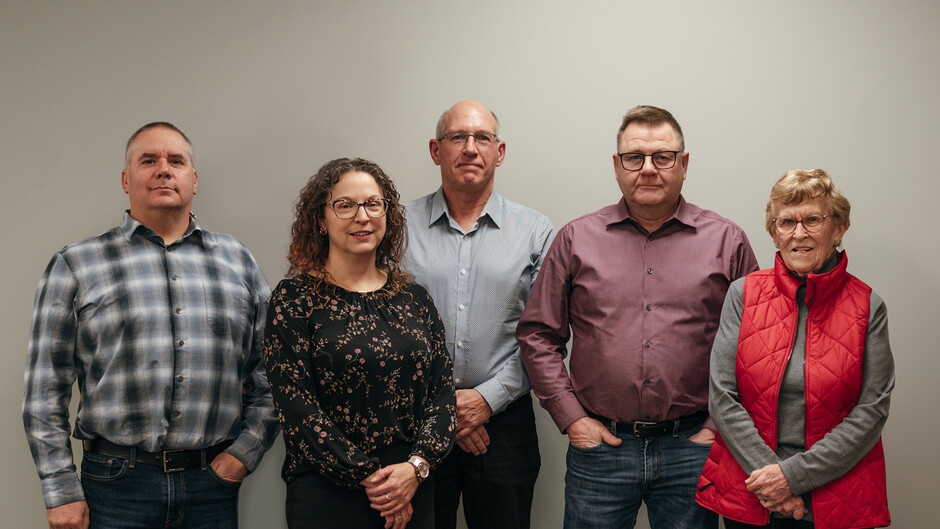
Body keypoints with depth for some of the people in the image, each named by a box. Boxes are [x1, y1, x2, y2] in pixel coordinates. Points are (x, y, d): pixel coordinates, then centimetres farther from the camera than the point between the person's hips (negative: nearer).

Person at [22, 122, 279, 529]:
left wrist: (246, 450, -1)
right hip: (117, 483, -1)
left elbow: (272, 372, 10)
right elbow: (45, 387, 1)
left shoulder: (238, 261, 9)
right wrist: (62, 491, -4)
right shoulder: (75, 266, 3)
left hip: (214, 480, 2)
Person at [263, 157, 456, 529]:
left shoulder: (414, 299, 8)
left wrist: (417, 465, -10)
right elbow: (296, 407, -11)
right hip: (327, 495, -4)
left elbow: (442, 390, 5)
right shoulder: (294, 299, -4)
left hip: (414, 491, 4)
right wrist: (369, 479, -13)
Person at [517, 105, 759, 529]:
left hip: (692, 448, 0)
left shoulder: (727, 241, 3)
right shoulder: (576, 239, 5)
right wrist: (570, 417, -1)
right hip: (599, 444, 0)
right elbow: (538, 335, 6)